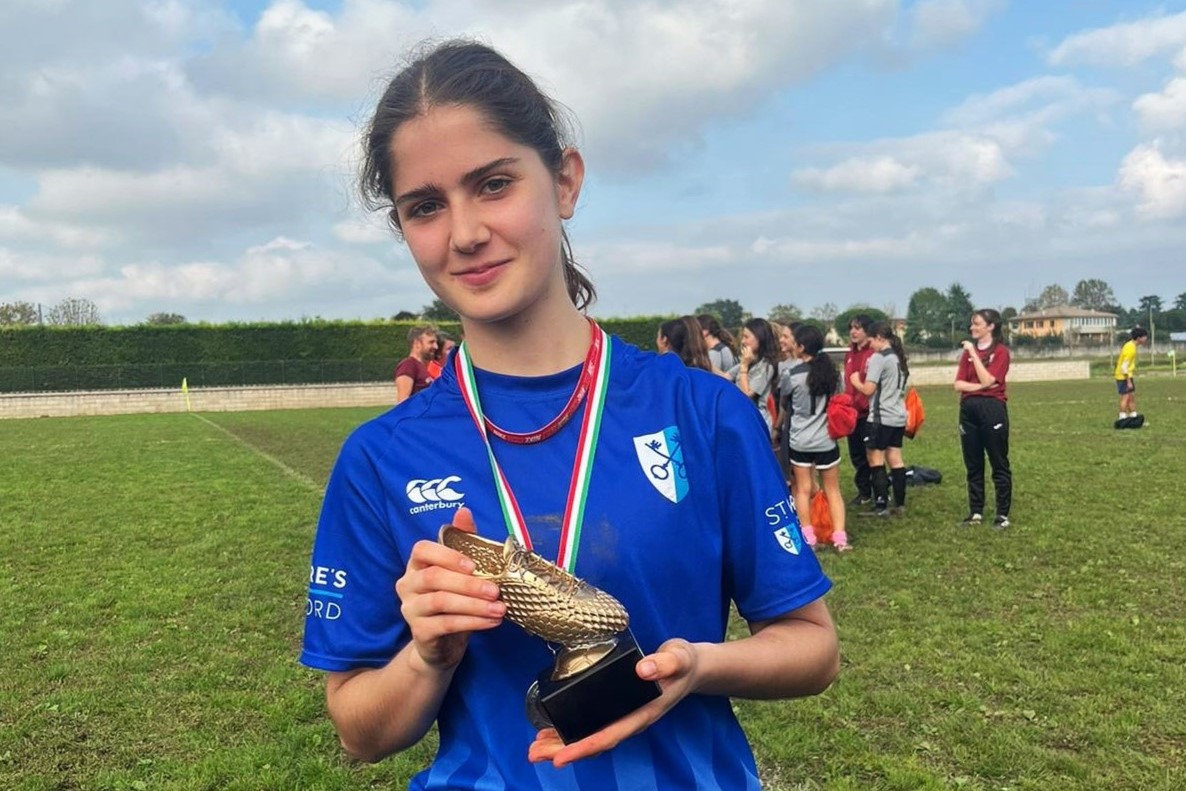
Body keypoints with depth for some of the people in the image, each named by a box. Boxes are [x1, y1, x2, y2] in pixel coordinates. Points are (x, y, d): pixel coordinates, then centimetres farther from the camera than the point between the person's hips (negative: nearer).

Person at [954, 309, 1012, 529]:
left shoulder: (1000, 351, -4)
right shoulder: (968, 350, 12)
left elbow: (987, 380, -16)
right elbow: (958, 384, 5)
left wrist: (974, 353, -12)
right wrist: (979, 386, -12)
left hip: (992, 409, -6)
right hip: (968, 410, 6)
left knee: (999, 464, 1)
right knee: (973, 465, 10)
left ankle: (1002, 514, 7)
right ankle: (975, 512, 17)